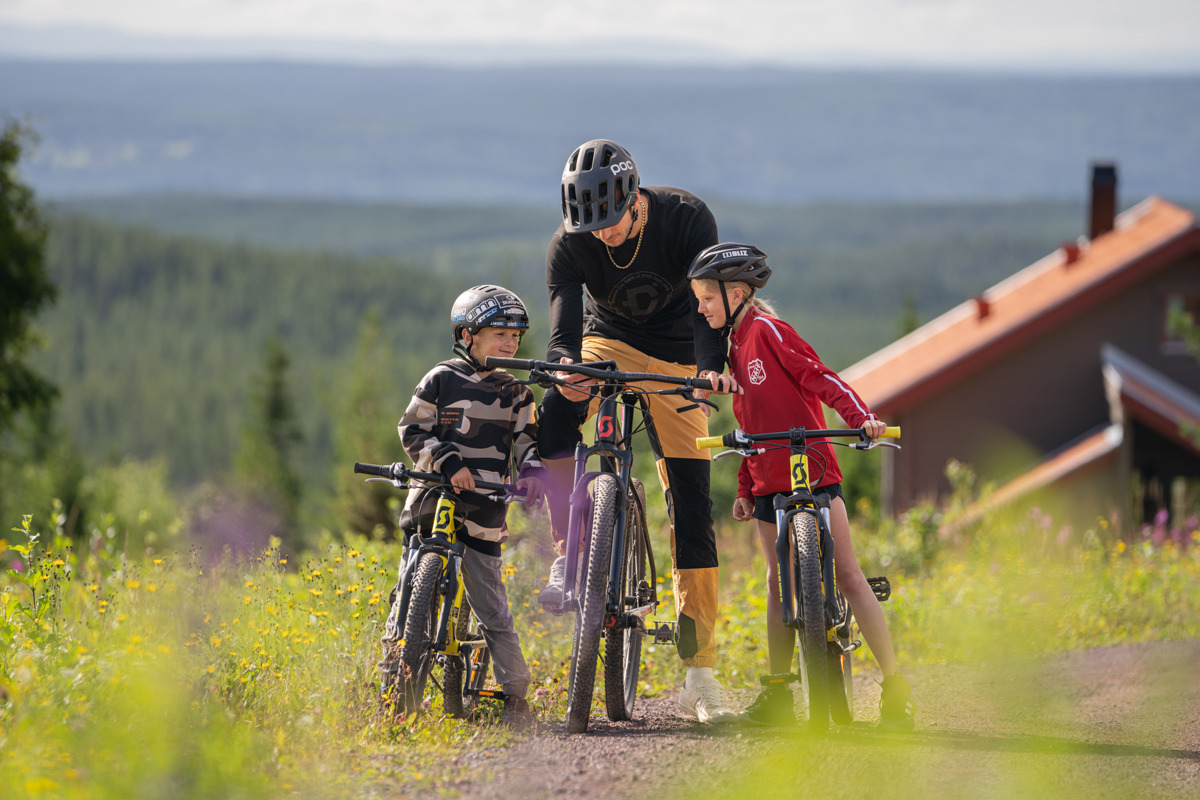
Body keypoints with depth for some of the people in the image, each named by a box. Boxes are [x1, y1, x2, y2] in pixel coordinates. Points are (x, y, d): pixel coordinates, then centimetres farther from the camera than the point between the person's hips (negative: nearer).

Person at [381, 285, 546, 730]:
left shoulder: (515, 393, 10)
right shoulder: (442, 380, 0)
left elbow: (527, 439, 10)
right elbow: (413, 431, -2)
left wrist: (532, 470, -12)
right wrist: (448, 462, -16)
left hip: (483, 515, 1)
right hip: (431, 504, -1)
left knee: (492, 608, -3)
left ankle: (515, 694, 1)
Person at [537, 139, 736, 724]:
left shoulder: (686, 218, -22)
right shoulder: (570, 243, -20)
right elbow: (564, 322, -28)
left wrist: (711, 369, -47)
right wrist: (563, 366, -51)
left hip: (675, 357, -1)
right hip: (608, 344, 1)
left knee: (690, 504, -7)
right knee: (555, 416, -35)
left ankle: (699, 674, -4)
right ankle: (569, 556, -20)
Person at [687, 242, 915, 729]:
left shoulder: (767, 330, -7)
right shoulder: (736, 346, 17)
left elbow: (818, 378, -14)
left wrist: (860, 417, -29)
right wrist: (744, 489, 19)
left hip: (813, 473, -8)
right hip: (769, 484, 8)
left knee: (847, 574, -9)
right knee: (778, 582, 8)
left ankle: (894, 684, -8)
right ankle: (778, 694, 12)